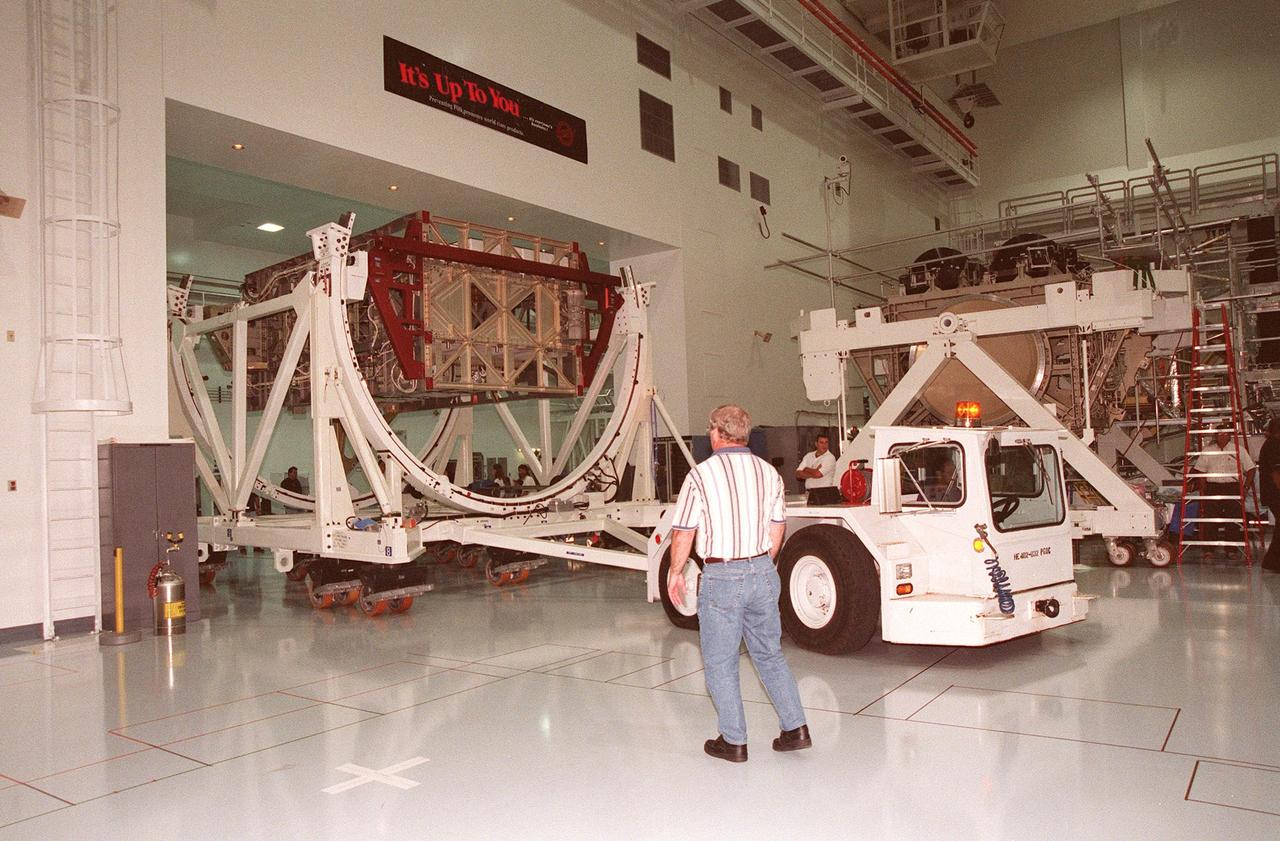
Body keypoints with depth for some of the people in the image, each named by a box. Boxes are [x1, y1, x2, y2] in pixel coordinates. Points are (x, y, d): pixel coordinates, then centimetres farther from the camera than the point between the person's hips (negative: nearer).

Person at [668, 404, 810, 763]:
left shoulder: (701, 474, -12)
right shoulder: (768, 472, 4)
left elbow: (683, 534, -9)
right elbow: (777, 528, 12)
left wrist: (675, 573, 6)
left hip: (721, 578, -5)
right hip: (762, 573, 5)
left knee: (720, 664, 9)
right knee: (770, 655, 19)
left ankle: (733, 741, 16)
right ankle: (795, 729, 21)